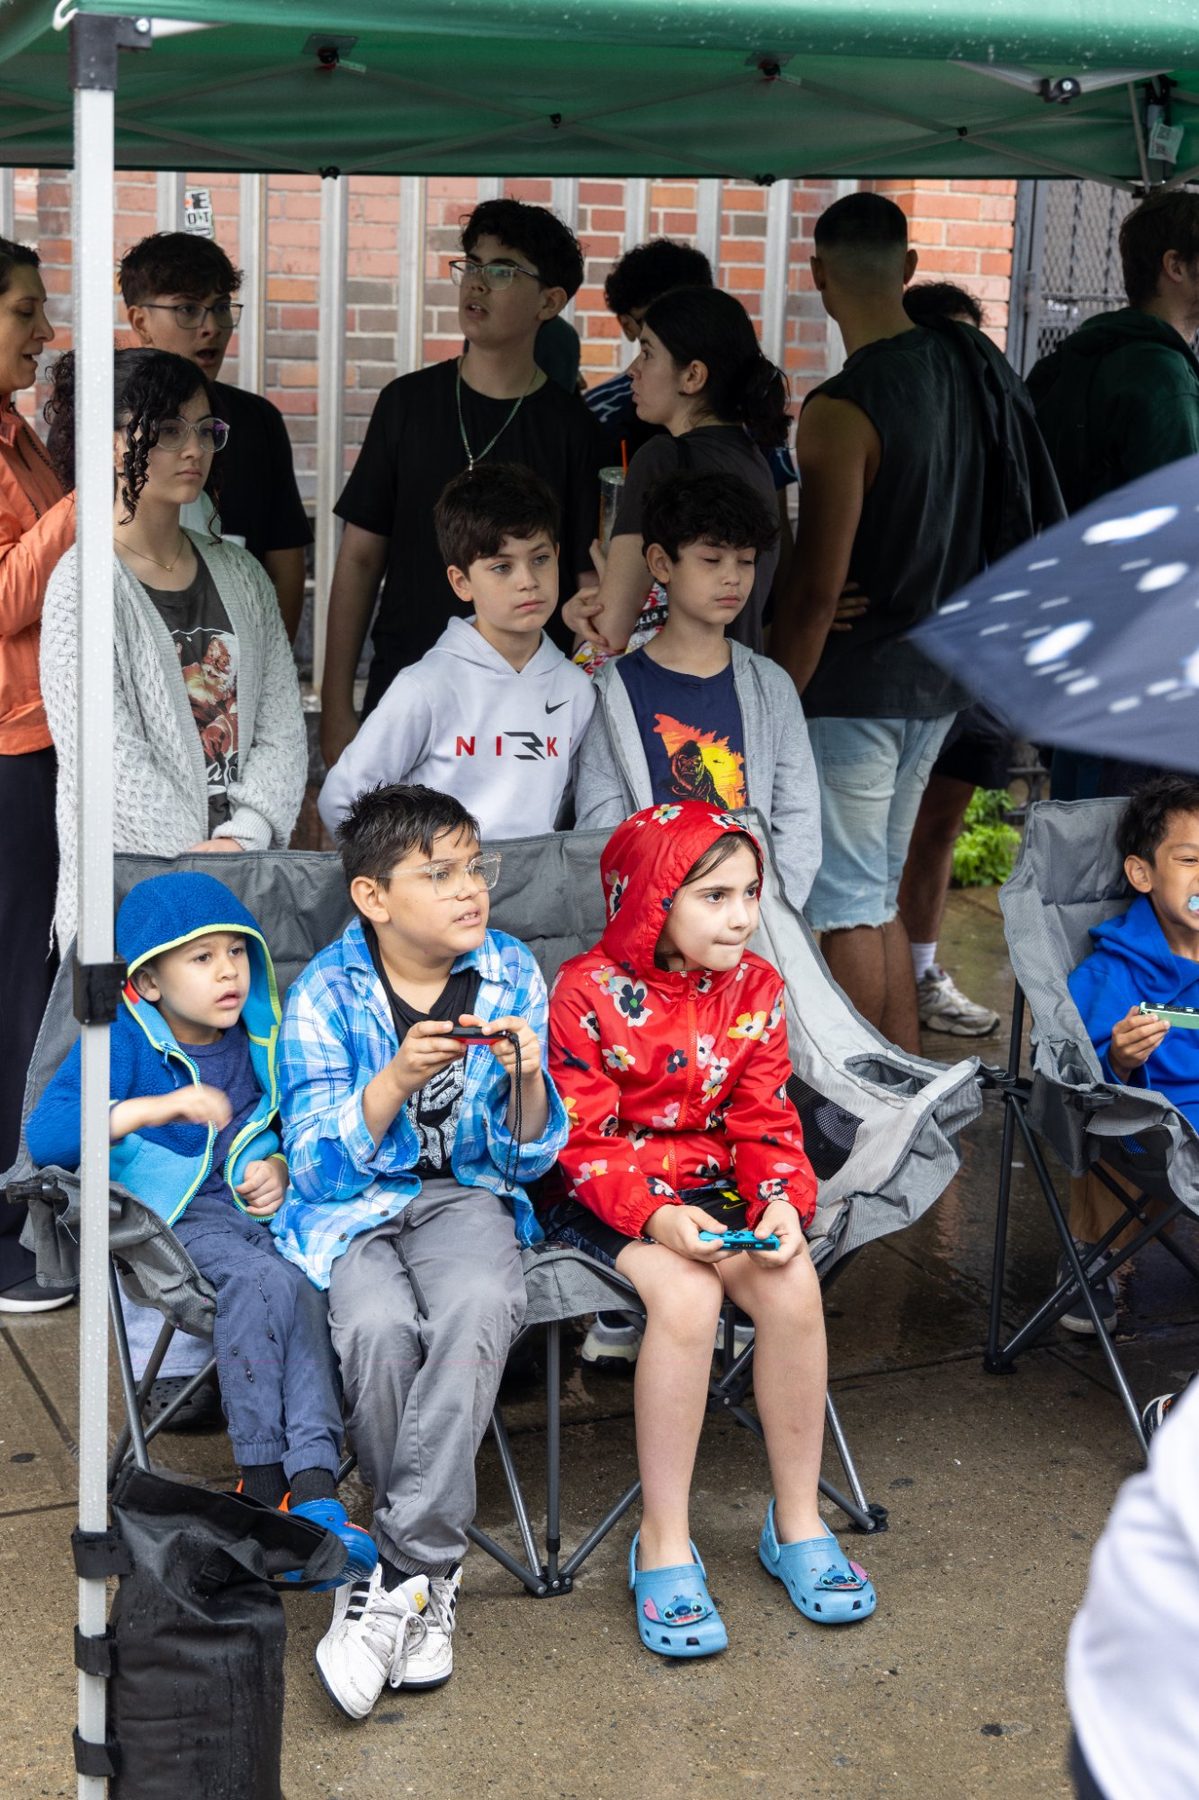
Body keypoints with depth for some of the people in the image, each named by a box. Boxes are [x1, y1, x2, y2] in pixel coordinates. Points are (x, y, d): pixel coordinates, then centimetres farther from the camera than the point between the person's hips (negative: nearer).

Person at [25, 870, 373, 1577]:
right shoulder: (122, 1041, -3)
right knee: (261, 1280, -33)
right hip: (172, 1217, -4)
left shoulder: (260, 1038, 12)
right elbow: (45, 1136, -18)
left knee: (307, 1285, -30)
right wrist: (155, 1108, -30)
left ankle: (314, 1481, -37)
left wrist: (281, 1168, 3)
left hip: (259, 1209, 4)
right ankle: (264, 1483, -22)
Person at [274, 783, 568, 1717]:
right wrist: (398, 1078, -22)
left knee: (479, 1307, -35)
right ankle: (433, 1573, -15)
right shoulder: (326, 993, -3)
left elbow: (530, 1156, 6)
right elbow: (318, 1164, -7)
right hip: (351, 1207, -1)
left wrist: (526, 1077, -16)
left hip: (466, 1194, 1)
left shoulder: (512, 974, 3)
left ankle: (401, 1574, -29)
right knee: (380, 1327, -35)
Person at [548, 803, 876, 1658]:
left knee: (793, 1282, -25)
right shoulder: (588, 993, -12)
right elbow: (583, 1144, -12)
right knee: (685, 1293, -33)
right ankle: (664, 1545, -21)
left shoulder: (755, 988, 3)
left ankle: (798, 1520, -8)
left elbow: (767, 1122, 5)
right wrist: (658, 1217, -28)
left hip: (715, 1185, 4)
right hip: (610, 1196, -4)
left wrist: (783, 1202, -16)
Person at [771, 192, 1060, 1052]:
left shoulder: (842, 410, -19)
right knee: (880, 895, 19)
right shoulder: (976, 366, 3)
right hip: (939, 668, 8)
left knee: (846, 907, 2)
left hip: (857, 684, -8)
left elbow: (817, 590, -20)